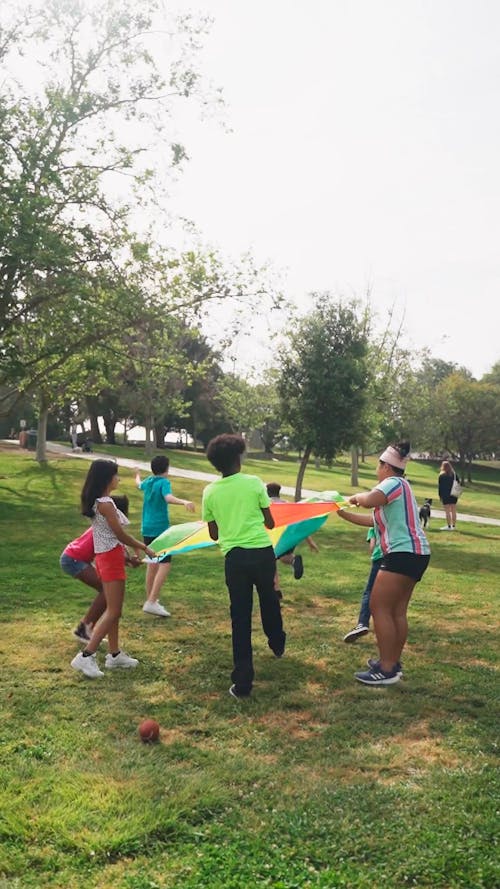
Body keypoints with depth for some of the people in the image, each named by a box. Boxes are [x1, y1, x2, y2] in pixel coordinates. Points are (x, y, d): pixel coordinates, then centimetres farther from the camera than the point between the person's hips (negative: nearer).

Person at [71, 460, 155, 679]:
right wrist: (144, 548, -5)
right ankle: (86, 656, -7)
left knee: (113, 609, 15)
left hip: (105, 556, 10)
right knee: (113, 611, -6)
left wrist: (127, 553, 18)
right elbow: (120, 534, -16)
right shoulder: (105, 503, -19)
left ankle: (114, 654, 22)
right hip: (111, 557, -10)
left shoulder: (98, 502, 10)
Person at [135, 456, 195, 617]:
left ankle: (150, 599, 26)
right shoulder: (164, 482, -10)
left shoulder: (148, 481, 12)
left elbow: (139, 484, 36)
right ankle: (151, 602, -19)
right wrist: (184, 502, -48)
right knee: (165, 564, -9)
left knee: (152, 563, 19)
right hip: (160, 528, -8)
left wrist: (137, 475, 58)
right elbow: (168, 497, -31)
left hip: (147, 528, 8)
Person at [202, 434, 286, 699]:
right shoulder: (254, 483, -4)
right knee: (269, 601, 26)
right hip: (262, 552, 0)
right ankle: (277, 644, 52)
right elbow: (270, 522, 3)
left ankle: (242, 682, 6)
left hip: (234, 557, 0)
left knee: (240, 617, 6)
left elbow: (213, 534, 9)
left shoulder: (210, 491, 2)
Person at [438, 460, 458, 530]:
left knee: (447, 511, -2)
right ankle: (454, 526, 14)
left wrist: (440, 495, 0)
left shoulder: (441, 475, -8)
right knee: (453, 511, 10)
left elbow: (440, 486, -7)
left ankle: (449, 526, -2)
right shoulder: (454, 474, 5)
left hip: (445, 495, -5)